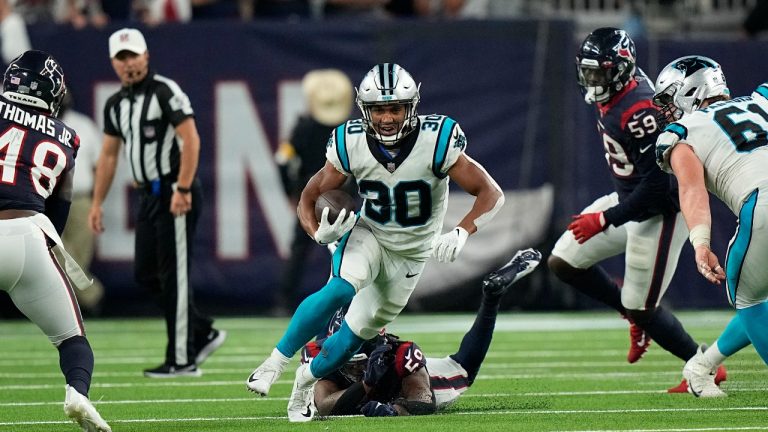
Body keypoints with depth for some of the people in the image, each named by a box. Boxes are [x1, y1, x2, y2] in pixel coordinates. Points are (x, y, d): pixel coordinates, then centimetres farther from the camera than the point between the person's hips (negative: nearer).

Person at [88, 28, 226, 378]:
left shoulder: (165, 92, -11)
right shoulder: (116, 104, 13)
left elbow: (191, 140, -17)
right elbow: (109, 155, 20)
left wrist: (182, 190, -23)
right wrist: (97, 203, 16)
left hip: (176, 195, -9)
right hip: (149, 196, 9)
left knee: (174, 277, -6)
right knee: (146, 275, 9)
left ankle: (182, 360, 0)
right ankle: (204, 333, 21)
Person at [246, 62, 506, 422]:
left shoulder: (436, 143, -26)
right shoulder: (351, 146, -20)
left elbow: (492, 194, -22)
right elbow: (310, 196, -6)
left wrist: (461, 232, -39)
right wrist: (319, 232, -28)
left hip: (410, 253, 1)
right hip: (368, 235, -1)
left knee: (360, 331, 3)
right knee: (340, 291, -31)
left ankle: (306, 380, 30)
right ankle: (275, 363, -20)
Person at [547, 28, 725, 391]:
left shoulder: (638, 112, -30)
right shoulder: (609, 98, -3)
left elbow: (656, 184, -29)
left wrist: (605, 220, -26)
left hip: (659, 212, -9)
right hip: (629, 199, 9)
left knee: (640, 310, -3)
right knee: (563, 263, 7)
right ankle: (636, 314, 22)